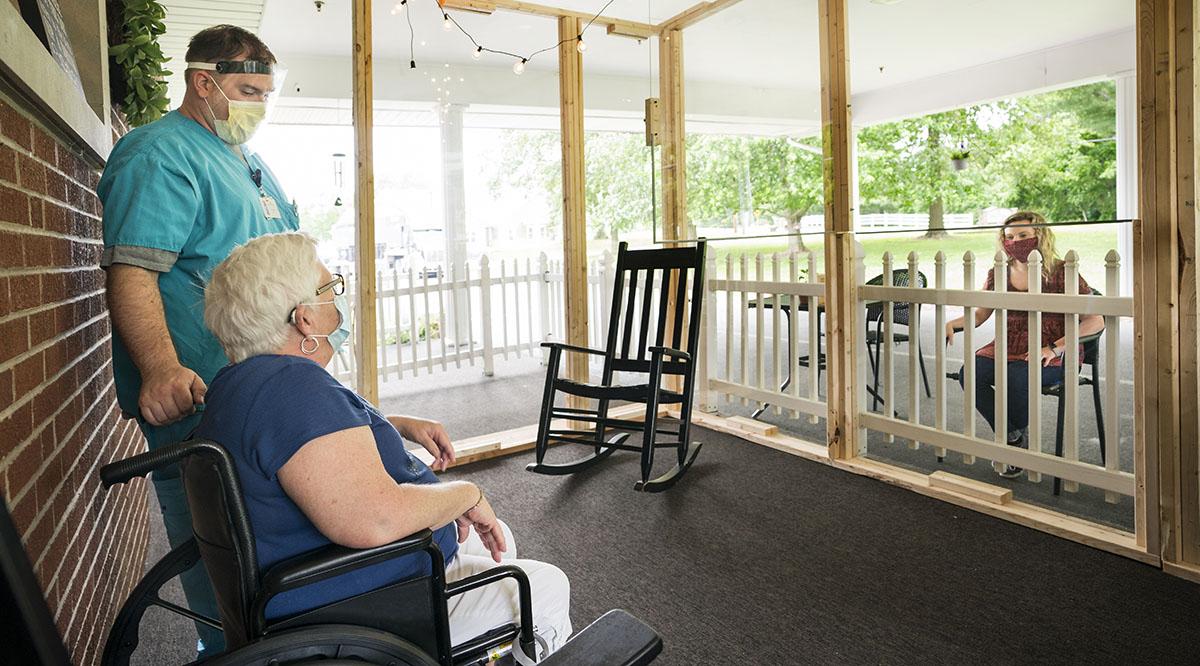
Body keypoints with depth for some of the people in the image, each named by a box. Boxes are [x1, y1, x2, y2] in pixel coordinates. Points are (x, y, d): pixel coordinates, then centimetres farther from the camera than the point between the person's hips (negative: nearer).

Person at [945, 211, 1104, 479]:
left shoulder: (1061, 273, -4)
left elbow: (1095, 320, -6)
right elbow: (979, 314, 17)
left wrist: (1054, 348, -17)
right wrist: (951, 324, -4)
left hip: (1052, 355, -5)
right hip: (1006, 349, 5)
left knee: (1016, 377, -34)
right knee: (969, 374, -22)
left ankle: (1016, 436, 0)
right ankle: (1013, 440, -3)